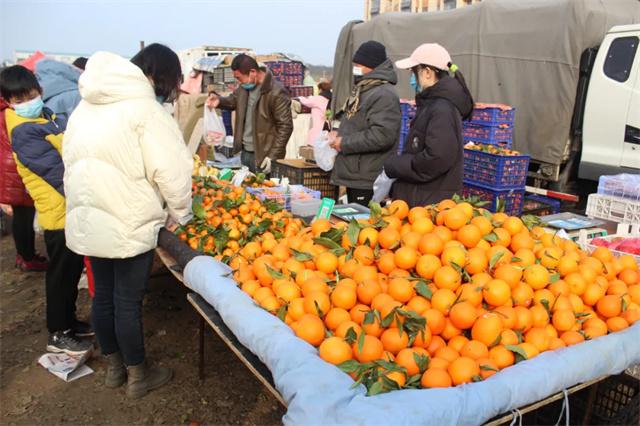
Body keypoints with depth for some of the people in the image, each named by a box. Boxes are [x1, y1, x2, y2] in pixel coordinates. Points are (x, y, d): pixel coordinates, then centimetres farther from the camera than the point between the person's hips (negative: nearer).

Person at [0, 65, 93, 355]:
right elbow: (56, 171, -22)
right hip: (59, 210, -8)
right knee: (61, 274, 4)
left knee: (73, 270, 19)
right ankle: (57, 334, 19)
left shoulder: (48, 116, 11)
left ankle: (68, 320, 35)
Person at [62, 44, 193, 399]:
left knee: (103, 295, 17)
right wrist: (181, 216, -4)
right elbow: (171, 172, -18)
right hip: (129, 224, -7)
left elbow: (73, 161, 12)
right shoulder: (144, 108, -14)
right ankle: (138, 376, 23)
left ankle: (114, 368, 35)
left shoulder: (88, 105, 10)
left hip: (86, 220, 8)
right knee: (128, 302, 5)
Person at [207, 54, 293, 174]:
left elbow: (285, 126, -17)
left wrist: (273, 156, -19)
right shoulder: (245, 86, 4)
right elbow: (233, 100, 22)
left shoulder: (276, 93, -19)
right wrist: (219, 101, -3)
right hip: (244, 152, 7)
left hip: (263, 156, -7)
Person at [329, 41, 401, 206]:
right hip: (354, 178, 10)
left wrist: (344, 143, -18)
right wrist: (339, 133, 9)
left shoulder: (384, 95, -16)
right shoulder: (362, 90, 17)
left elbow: (382, 135, -27)